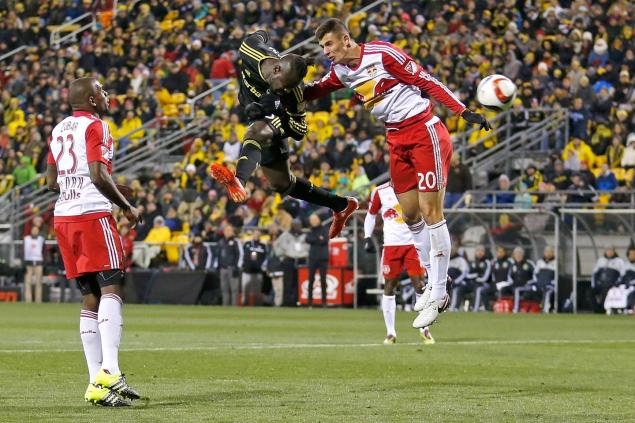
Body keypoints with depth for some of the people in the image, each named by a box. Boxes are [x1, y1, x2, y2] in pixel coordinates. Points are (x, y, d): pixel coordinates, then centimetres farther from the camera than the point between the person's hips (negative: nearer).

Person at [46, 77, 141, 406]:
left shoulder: (58, 130, 19)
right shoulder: (95, 126, -5)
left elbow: (51, 182, 20)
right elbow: (98, 174, -15)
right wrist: (126, 207, -5)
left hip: (63, 217, 8)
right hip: (92, 215, -8)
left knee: (90, 298, 6)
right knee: (111, 289, -12)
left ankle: (96, 383, 1)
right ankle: (109, 370, -28)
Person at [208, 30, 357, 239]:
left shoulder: (291, 92, -34)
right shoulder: (252, 50, -27)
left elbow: (299, 132, -25)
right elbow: (260, 36, -1)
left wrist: (270, 113, -39)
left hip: (273, 122, -6)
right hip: (256, 117, 6)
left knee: (256, 132, -43)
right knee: (282, 184, 17)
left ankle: (239, 181, -72)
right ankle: (341, 205, 33)